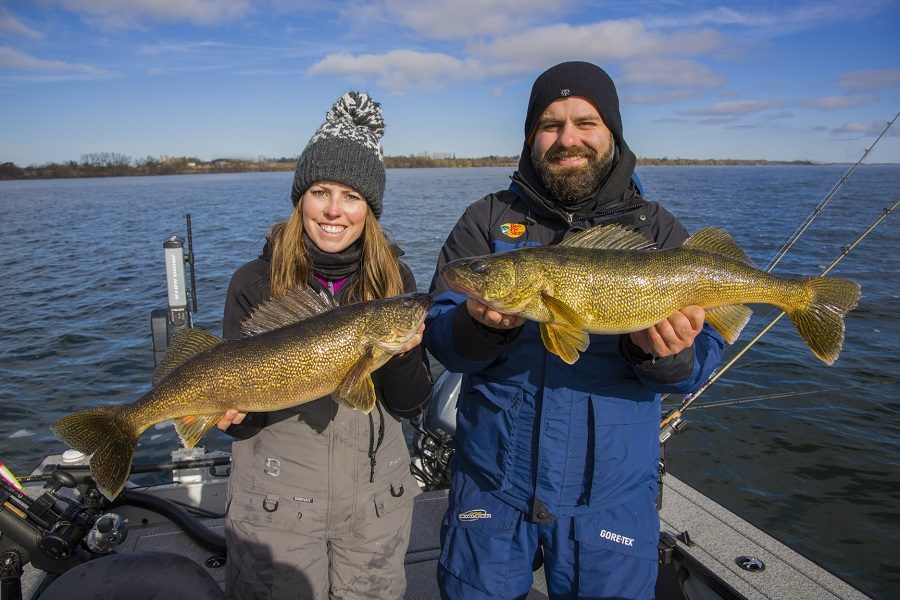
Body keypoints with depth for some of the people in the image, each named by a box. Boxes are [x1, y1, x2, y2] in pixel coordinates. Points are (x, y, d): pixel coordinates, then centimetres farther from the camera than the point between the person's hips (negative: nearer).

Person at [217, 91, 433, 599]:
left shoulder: (395, 280, -5)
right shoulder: (255, 282, -10)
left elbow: (410, 405, -4)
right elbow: (241, 415, -5)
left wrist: (404, 353, -23)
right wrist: (229, 411, -26)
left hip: (375, 498, 2)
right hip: (275, 499, -2)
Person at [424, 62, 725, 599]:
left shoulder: (659, 231, 1)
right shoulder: (487, 221, -1)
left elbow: (704, 358, -4)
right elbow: (439, 338, -7)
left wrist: (666, 353, -26)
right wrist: (483, 325, -29)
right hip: (491, 485, 1)